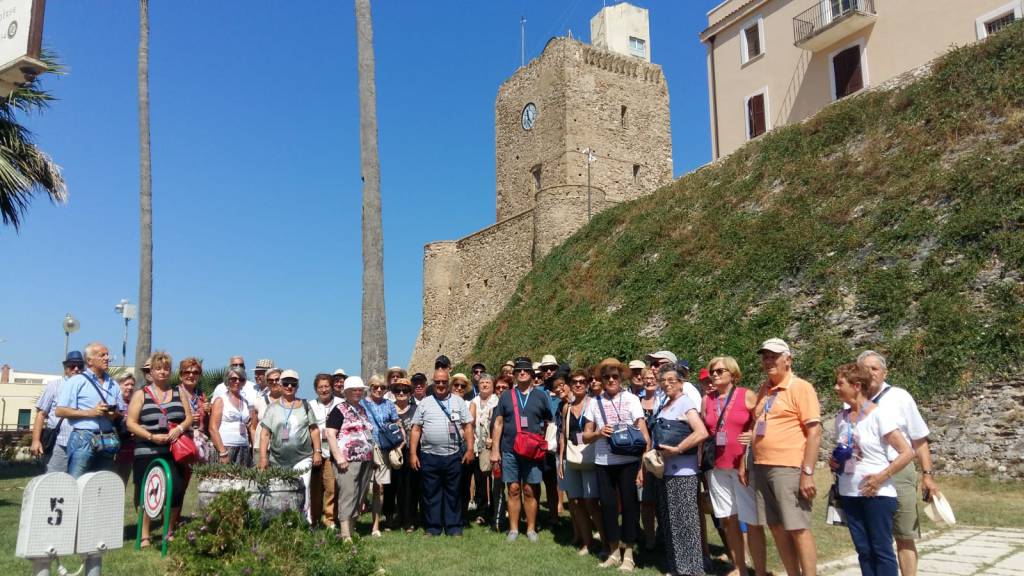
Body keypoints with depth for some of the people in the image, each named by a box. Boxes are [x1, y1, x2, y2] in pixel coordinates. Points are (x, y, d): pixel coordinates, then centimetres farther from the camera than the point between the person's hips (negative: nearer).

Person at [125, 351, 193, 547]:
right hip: (147, 453, -2)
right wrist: (152, 437, -14)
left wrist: (179, 429, -11)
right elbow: (131, 423, -1)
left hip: (174, 452, 2)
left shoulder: (178, 393, 14)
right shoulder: (141, 394, 6)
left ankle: (170, 533, 14)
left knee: (176, 491, -4)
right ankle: (144, 536, 12)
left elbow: (189, 418, 11)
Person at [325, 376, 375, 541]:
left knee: (359, 497, 10)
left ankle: (349, 528, 18)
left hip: (366, 460, 8)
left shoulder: (363, 409, 19)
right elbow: (330, 434, -11)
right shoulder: (340, 410, -4)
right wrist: (339, 457, -19)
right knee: (347, 496, -10)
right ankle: (345, 535, -8)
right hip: (348, 461, -8)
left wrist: (372, 454, 19)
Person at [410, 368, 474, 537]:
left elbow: (468, 426, 5)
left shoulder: (459, 402, 7)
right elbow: (416, 429, 5)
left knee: (452, 494, 7)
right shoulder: (424, 403, 7)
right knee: (431, 494, 6)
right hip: (429, 456, 0)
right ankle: (433, 528, 16)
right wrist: (413, 454, -2)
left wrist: (469, 449, -4)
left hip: (454, 456, 0)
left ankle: (454, 528, 15)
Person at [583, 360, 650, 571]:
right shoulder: (595, 402, 6)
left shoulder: (631, 400, -2)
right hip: (603, 463, 3)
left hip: (628, 462, -3)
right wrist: (598, 433, -11)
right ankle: (614, 552, 23)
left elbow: (643, 433, -6)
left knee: (629, 505, 2)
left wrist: (645, 464, -14)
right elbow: (586, 436, 10)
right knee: (608, 505, 7)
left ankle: (628, 554, 15)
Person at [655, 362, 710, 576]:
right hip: (666, 470, 8)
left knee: (686, 521, -2)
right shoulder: (664, 406, 13)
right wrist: (658, 452, 8)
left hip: (683, 472, -8)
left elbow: (702, 432, -24)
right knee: (671, 521, 14)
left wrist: (676, 449, -20)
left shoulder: (685, 403, -11)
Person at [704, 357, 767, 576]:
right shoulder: (707, 399, 8)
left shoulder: (747, 396, -3)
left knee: (752, 521, -4)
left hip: (744, 465, -4)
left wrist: (754, 436, -20)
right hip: (717, 467, 4)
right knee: (728, 520, 10)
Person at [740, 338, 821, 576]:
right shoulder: (763, 390, 15)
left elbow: (814, 433, -11)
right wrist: (744, 463, 15)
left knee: (798, 529, -3)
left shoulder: (801, 388, -5)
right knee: (777, 529, 10)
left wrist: (807, 473, -16)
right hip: (761, 468, 7)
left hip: (788, 469, -7)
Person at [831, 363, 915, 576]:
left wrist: (881, 477, -18)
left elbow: (907, 453, -14)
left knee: (881, 550, 0)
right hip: (849, 494, 6)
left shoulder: (879, 414, -11)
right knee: (863, 550, 10)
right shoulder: (841, 417, 7)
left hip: (877, 494, -6)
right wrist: (834, 461, 2)